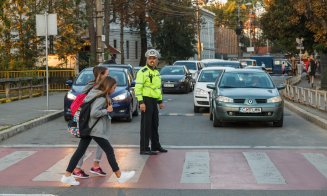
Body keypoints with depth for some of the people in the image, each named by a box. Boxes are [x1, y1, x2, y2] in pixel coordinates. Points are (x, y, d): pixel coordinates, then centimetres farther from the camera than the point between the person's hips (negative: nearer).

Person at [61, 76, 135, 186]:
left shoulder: (96, 93, 11)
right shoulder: (102, 98, -17)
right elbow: (94, 113, -27)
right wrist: (107, 110, -15)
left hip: (89, 128, 9)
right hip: (96, 129, -9)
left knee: (80, 151, 7)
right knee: (109, 150, 0)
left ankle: (67, 176, 5)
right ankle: (119, 176, 8)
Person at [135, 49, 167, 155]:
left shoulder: (156, 72, 17)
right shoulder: (143, 72, -9)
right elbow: (138, 88, -15)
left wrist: (160, 101, 21)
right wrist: (141, 102, -22)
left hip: (154, 101, 8)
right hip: (146, 101, -8)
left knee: (155, 125, 16)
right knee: (146, 125, -7)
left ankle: (156, 146, 27)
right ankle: (144, 149, -4)